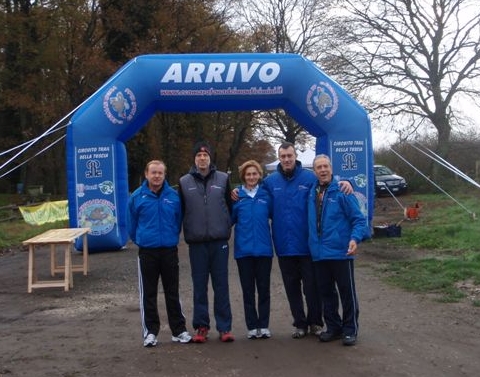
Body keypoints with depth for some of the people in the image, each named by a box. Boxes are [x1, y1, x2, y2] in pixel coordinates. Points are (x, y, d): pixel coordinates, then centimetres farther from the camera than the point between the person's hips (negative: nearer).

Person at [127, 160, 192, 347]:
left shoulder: (173, 196, -2)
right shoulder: (137, 197, -4)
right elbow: (132, 225, 7)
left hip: (170, 250, 1)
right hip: (147, 251, -1)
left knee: (172, 292, 10)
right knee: (148, 294, 6)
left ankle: (178, 330, 19)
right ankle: (150, 331, 15)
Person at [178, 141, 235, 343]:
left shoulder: (223, 179, 5)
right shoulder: (184, 182, 5)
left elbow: (230, 206, 10)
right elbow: (181, 210, 10)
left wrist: (227, 227, 7)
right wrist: (187, 232, 6)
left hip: (219, 241, 0)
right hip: (196, 242, 0)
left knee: (221, 285, 3)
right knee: (199, 286, 6)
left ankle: (224, 327, 10)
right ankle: (201, 326, 15)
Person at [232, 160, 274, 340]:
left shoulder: (266, 195, 3)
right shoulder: (237, 196, 1)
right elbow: (230, 220, 4)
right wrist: (231, 202, -7)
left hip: (264, 249, 0)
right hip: (244, 249, 0)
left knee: (264, 289, 6)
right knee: (248, 290, 7)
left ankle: (264, 326, 15)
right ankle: (252, 326, 15)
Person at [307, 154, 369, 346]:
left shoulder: (342, 192, -8)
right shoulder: (312, 192, 9)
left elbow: (359, 219, -9)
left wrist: (355, 238, -24)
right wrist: (313, 245, 8)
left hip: (340, 252, -5)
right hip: (318, 253, 5)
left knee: (347, 292, 4)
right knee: (326, 293, 14)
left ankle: (350, 329, 15)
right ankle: (333, 327, 27)